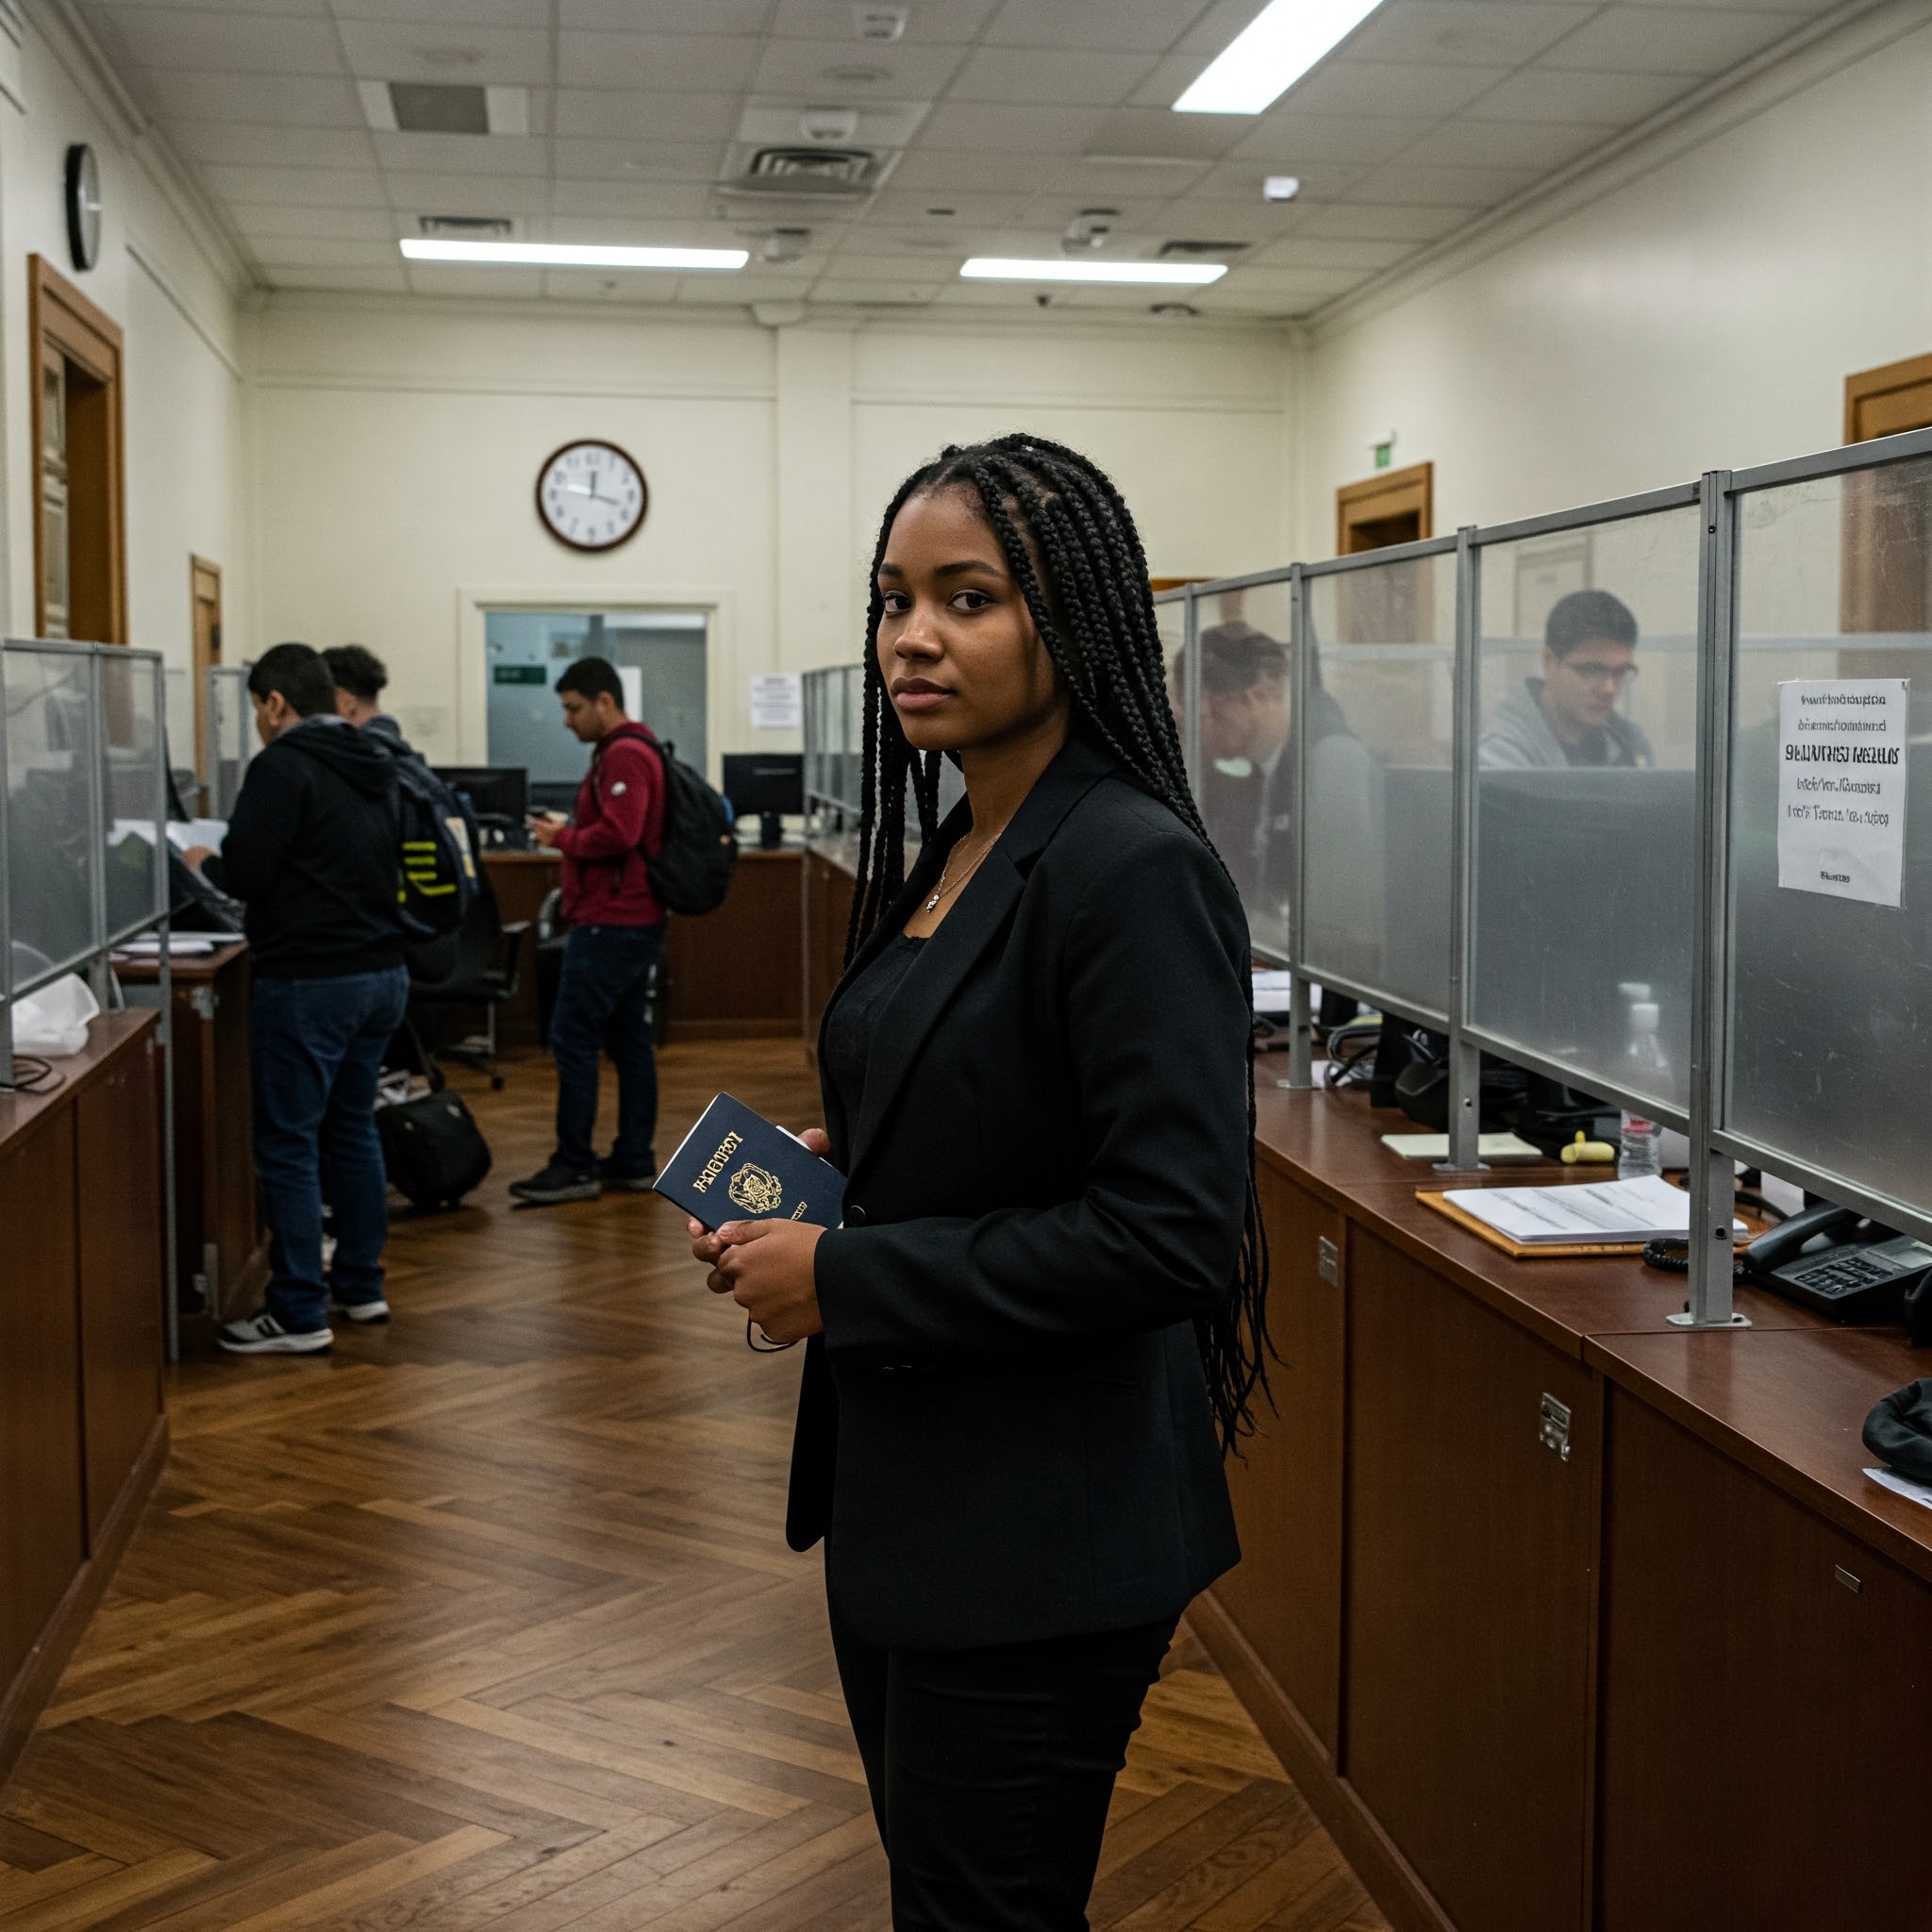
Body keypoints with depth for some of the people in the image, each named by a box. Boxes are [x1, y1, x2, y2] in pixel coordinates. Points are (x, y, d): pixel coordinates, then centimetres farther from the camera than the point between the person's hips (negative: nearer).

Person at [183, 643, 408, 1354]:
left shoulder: (282, 767, -13)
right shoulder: (372, 768, 13)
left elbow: (245, 874, -17)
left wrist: (207, 862, 5)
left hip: (309, 982, -9)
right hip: (382, 972, 9)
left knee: (288, 1145, -2)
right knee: (353, 1128, 19)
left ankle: (299, 1315, 1)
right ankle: (361, 1285, 26)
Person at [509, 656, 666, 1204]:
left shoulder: (623, 756, -15)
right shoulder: (630, 750, 18)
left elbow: (618, 835, -25)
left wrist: (563, 838, -12)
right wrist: (570, 830, 9)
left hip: (610, 925, -11)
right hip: (636, 922, 11)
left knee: (572, 1041, -7)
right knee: (630, 1041, 11)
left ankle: (575, 1167, -4)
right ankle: (634, 1161, 15)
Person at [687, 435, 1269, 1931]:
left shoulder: (1135, 868, -19)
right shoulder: (948, 853, 8)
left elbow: (1168, 1232, -25)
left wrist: (846, 1278, -20)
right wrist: (831, 1168, 0)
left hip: (1040, 1538, -9)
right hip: (901, 1498, 9)